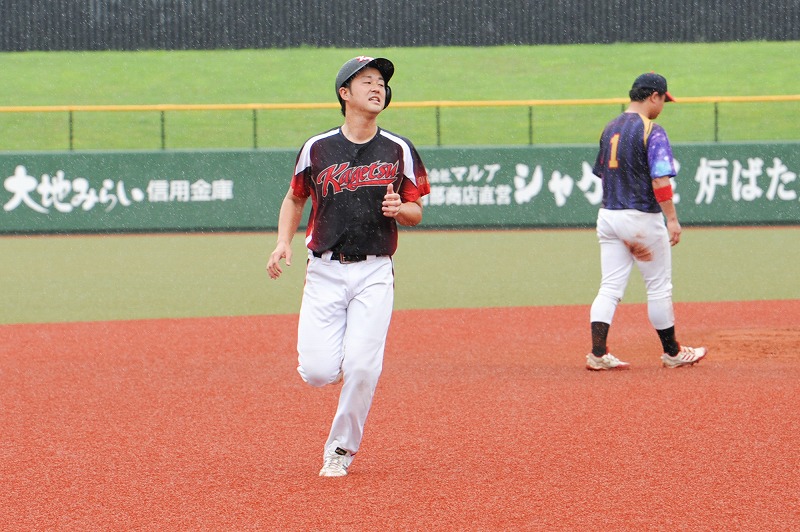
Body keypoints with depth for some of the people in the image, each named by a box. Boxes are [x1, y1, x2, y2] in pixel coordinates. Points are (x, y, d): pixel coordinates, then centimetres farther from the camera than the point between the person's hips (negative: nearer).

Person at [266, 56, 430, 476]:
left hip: (374, 273, 0)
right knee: (317, 372, -10)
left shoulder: (399, 151, 4)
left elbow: (416, 213, 10)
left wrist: (399, 209, -13)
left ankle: (340, 449, 7)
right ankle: (338, 359, 28)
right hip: (325, 272, 0)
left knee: (361, 368, -14)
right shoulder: (317, 149, 3)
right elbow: (294, 198, 16)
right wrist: (283, 241, 0)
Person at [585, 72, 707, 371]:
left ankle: (598, 354, -4)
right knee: (659, 288, 6)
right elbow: (660, 181, -21)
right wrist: (672, 218, -17)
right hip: (642, 218, -7)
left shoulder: (611, 128, 11)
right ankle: (672, 353, 17)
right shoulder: (652, 131, -13)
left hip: (608, 215, 7)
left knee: (610, 287, 5)